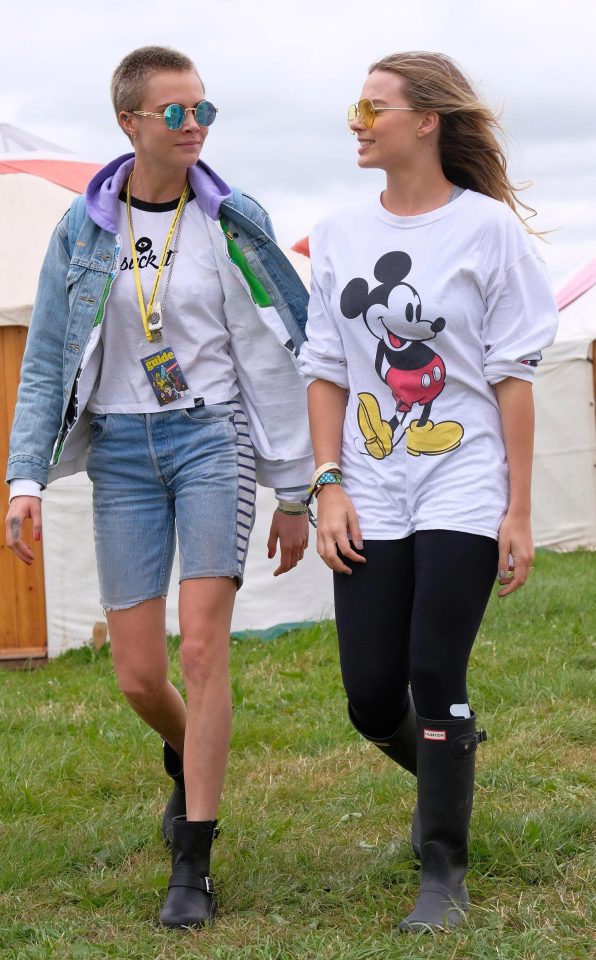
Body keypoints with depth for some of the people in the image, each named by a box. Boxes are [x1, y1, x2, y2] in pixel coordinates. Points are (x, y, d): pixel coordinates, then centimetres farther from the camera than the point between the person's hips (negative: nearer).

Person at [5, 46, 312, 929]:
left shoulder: (232, 223, 0)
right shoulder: (83, 228, 3)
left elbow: (273, 360, 2)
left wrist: (293, 492, 2)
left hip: (213, 435, -2)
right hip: (121, 451, 2)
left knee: (203, 648, -13)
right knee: (138, 676, 2)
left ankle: (192, 868, -5)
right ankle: (189, 759, 39)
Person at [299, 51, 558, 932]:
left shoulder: (487, 228, -4)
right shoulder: (340, 235, 7)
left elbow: (513, 376, -4)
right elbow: (327, 370, 11)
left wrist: (519, 511, -6)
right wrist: (328, 484, 0)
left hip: (461, 494, -4)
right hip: (372, 497, 4)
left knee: (436, 680, -8)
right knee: (371, 695, 3)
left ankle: (445, 871, 7)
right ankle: (446, 776, 35)